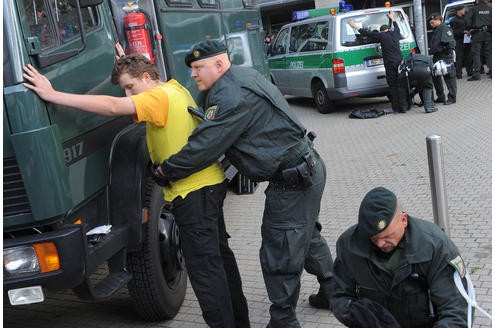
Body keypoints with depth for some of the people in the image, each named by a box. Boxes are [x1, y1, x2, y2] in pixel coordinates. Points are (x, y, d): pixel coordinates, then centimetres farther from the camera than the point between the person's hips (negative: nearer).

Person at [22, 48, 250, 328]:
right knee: (219, 254, 20)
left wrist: (52, 95, -27)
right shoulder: (176, 90, 14)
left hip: (193, 190, -11)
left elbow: (112, 107, -28)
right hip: (209, 182, 11)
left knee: (204, 268, -4)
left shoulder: (160, 97, -15)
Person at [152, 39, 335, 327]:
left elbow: (205, 147, -21)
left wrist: (165, 170, -8)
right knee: (307, 236, 27)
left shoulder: (233, 96, -21)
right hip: (308, 166, 11)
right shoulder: (241, 76, 13)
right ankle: (331, 292, 44)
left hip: (292, 180, -11)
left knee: (279, 259, -1)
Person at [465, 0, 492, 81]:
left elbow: (467, 19, -10)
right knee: (489, 53, 12)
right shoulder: (490, 8, 6)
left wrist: (470, 28, 0)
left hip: (477, 33, -3)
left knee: (476, 53, -2)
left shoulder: (474, 9, -1)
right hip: (488, 33, 3)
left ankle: (476, 74, -9)